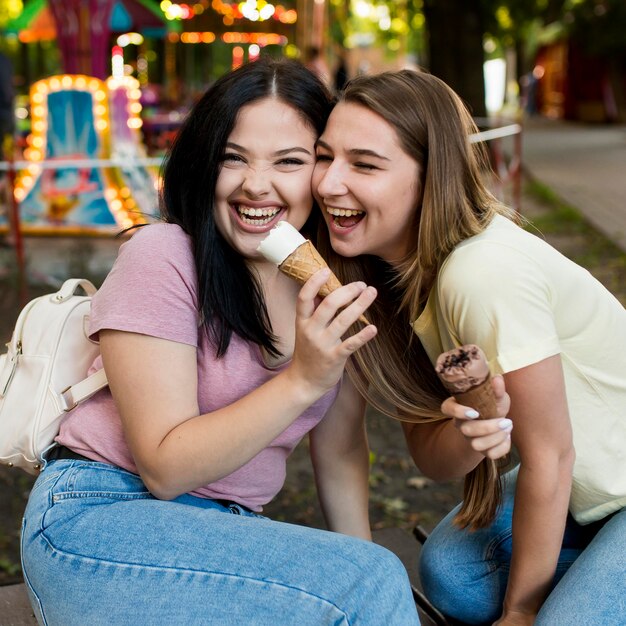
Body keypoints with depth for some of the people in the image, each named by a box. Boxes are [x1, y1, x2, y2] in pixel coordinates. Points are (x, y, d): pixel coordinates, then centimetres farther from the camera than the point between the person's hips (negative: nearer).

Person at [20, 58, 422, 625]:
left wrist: (361, 556, 2)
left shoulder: (338, 285, 3)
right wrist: (302, 381, -26)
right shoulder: (160, 257, -14)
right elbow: (164, 470, -17)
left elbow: (339, 447, 9)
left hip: (227, 531, 6)